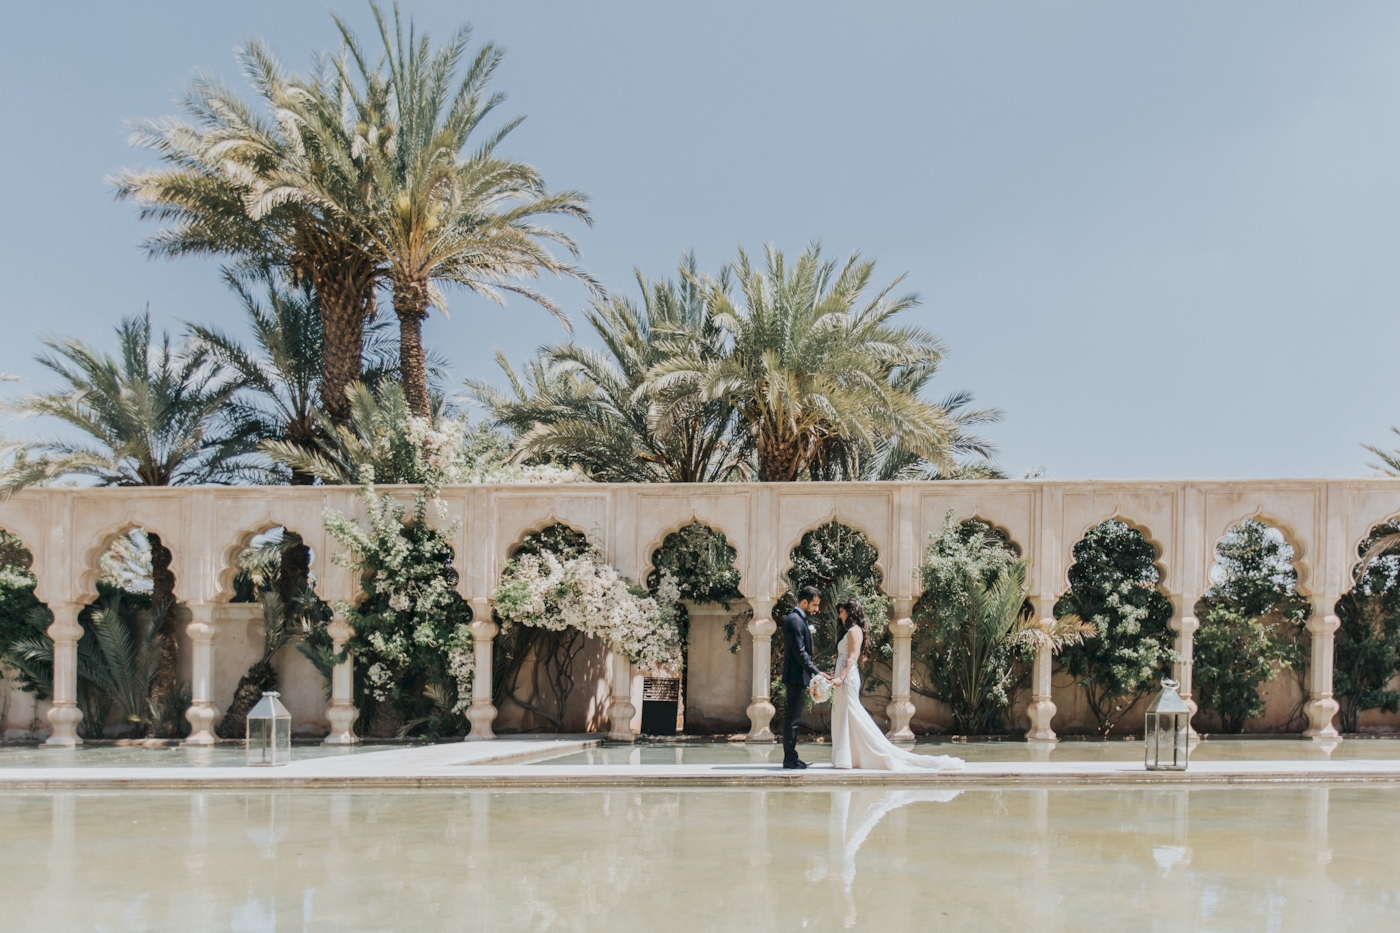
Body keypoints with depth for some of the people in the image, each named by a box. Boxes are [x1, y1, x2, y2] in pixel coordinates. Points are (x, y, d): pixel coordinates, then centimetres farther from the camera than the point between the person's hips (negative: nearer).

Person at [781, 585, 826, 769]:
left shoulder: (797, 619, 16)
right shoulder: (795, 620, -16)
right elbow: (800, 652, -22)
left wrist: (814, 671, 19)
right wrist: (816, 672, -24)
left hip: (796, 677, 11)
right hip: (796, 676, -11)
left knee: (792, 717, 11)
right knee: (792, 718, -7)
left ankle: (791, 757, 15)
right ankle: (790, 759, -4)